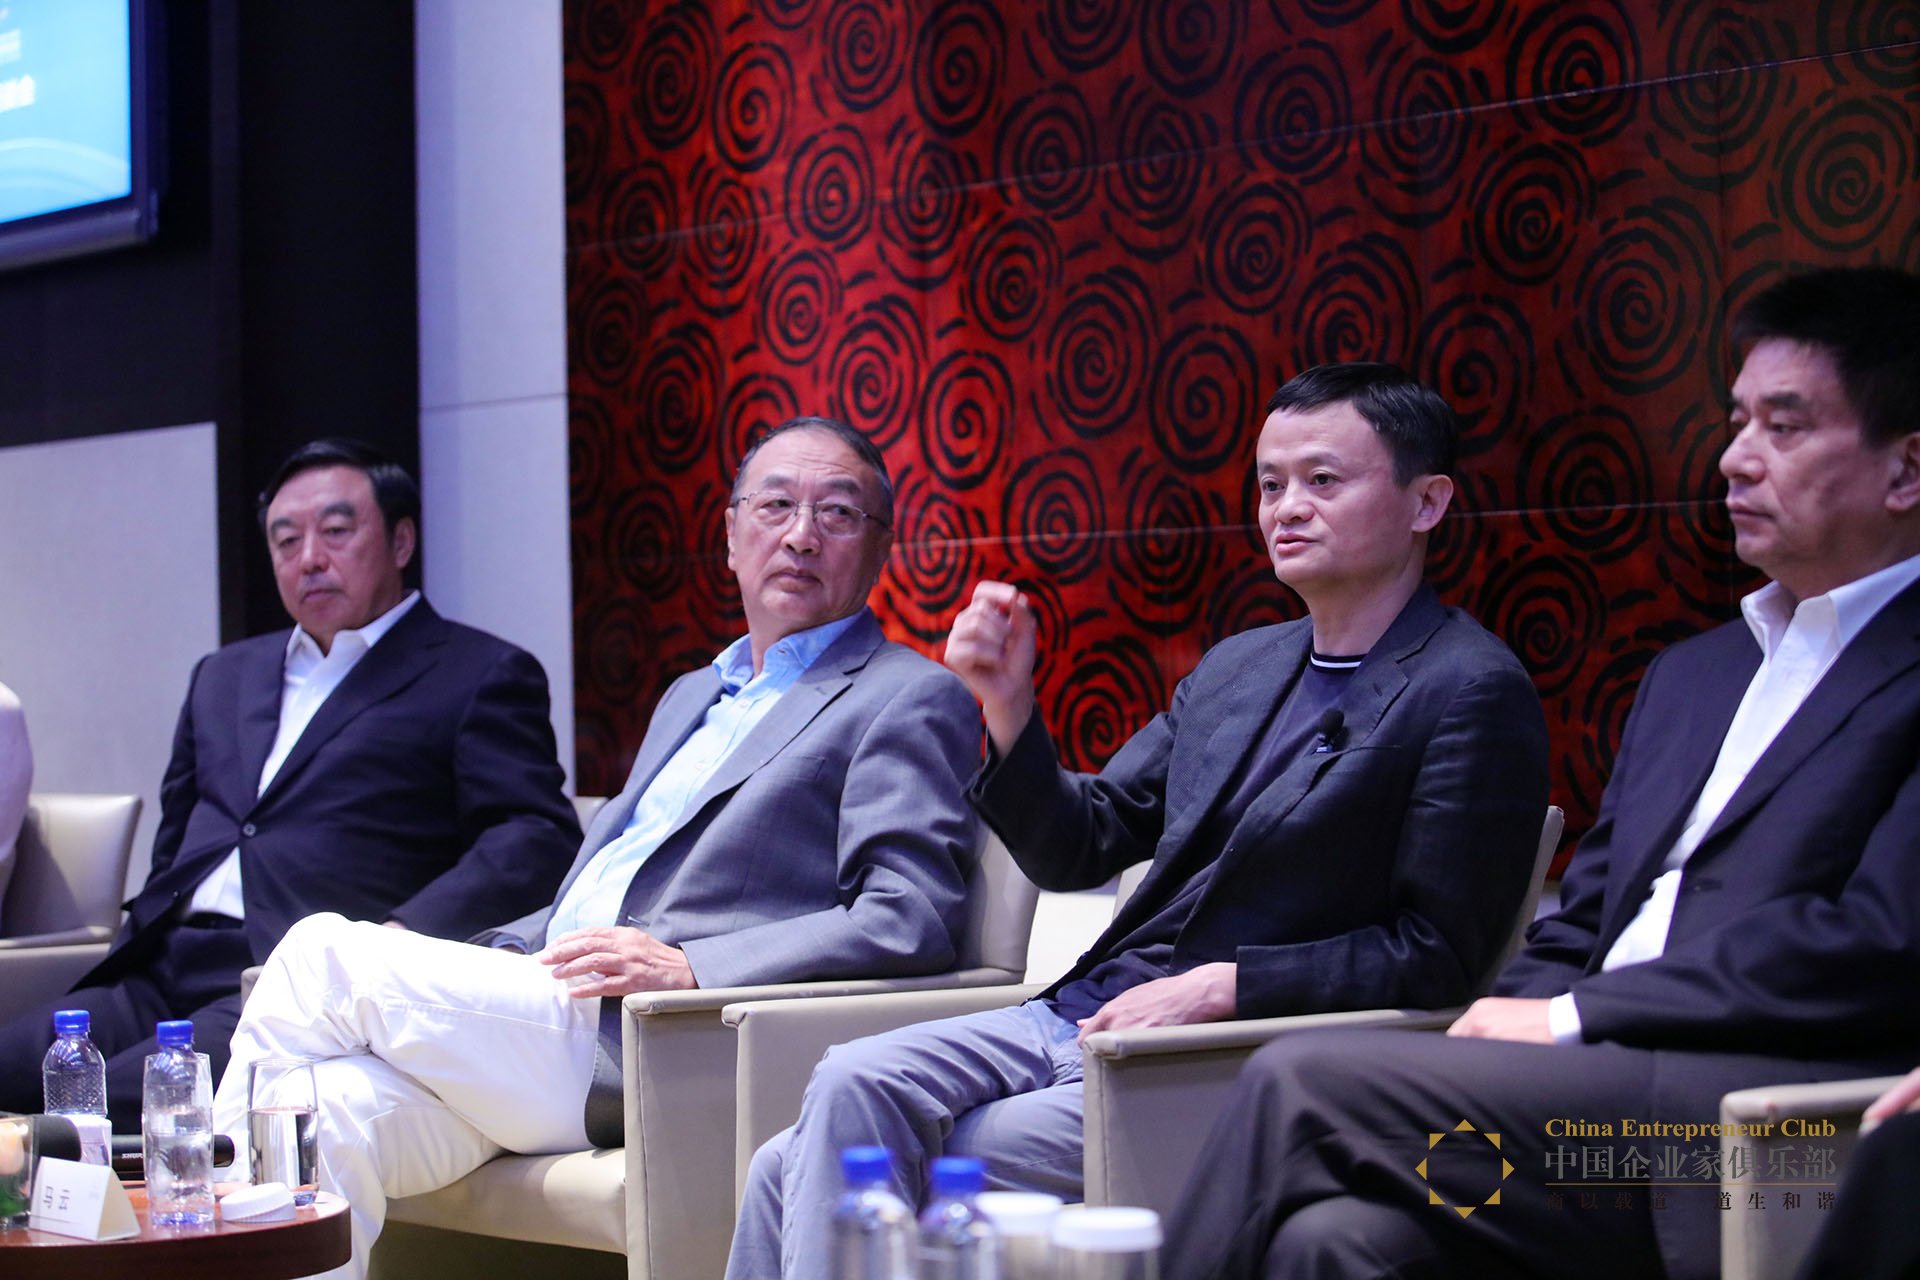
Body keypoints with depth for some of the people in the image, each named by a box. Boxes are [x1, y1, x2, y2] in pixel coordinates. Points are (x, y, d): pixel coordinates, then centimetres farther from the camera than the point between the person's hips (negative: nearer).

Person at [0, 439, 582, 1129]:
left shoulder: (482, 676, 8)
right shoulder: (224, 676, 29)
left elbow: (538, 837, -5)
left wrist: (403, 937, -20)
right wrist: (137, 949, 12)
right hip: (158, 979, 7)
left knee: (99, 1113, -31)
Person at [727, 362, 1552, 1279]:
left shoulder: (1474, 694, -5)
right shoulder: (1237, 669, 18)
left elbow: (1439, 954, -10)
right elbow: (1076, 850, 19)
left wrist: (1220, 985, -16)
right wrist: (1007, 702, 3)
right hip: (1085, 1014, 7)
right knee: (851, 1088, -15)